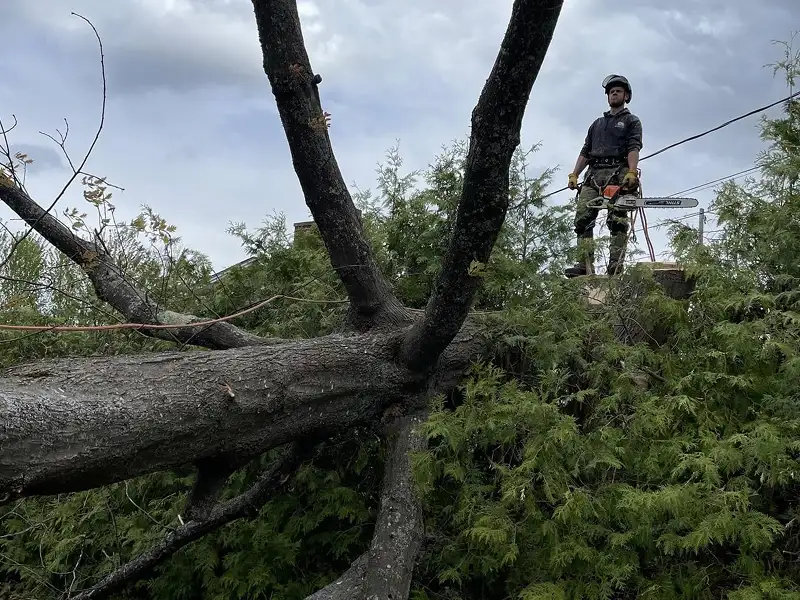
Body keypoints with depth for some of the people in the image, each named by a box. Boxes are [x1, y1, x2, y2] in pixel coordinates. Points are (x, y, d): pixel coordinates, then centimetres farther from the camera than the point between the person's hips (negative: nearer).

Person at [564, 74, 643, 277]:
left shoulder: (631, 121, 14)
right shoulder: (597, 124, 31)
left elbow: (634, 148, -3)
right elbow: (585, 152, 25)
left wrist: (632, 172, -20)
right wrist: (574, 175, 11)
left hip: (618, 173, -5)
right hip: (593, 173, 5)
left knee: (617, 220, -13)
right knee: (583, 218, -10)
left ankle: (615, 267, -21)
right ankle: (584, 265, -16)